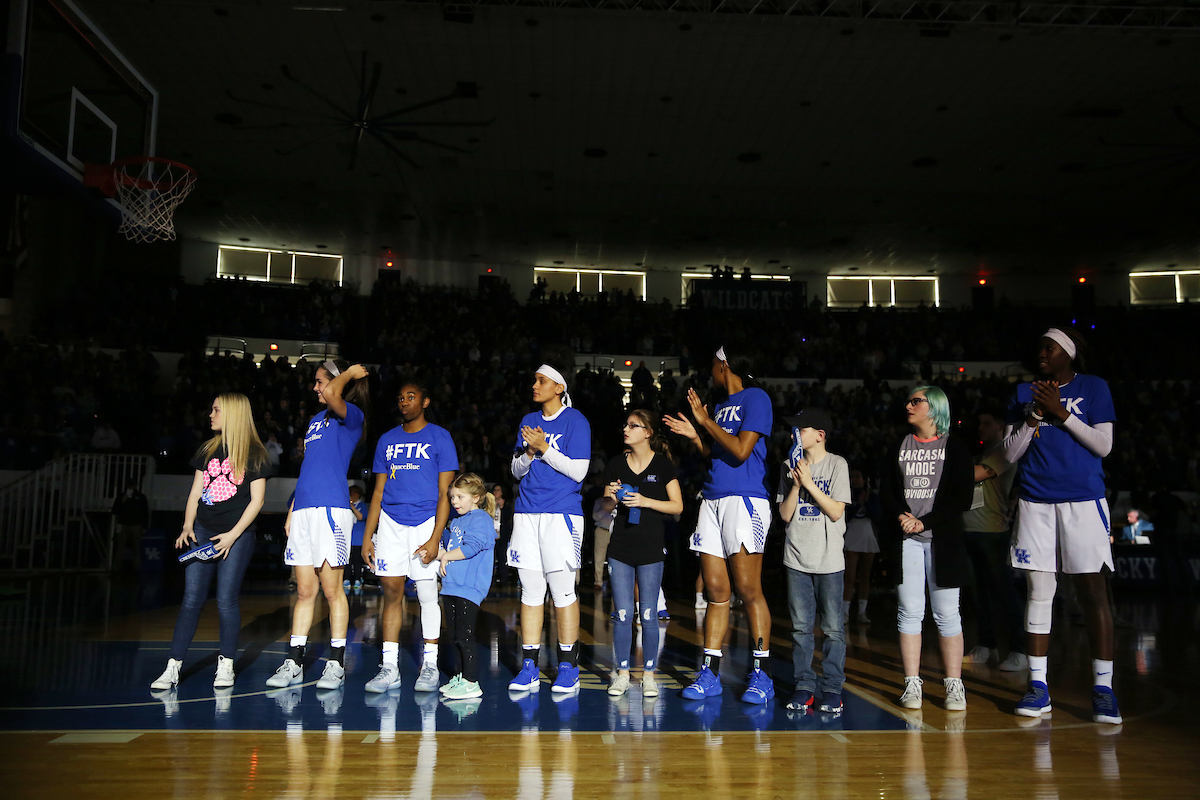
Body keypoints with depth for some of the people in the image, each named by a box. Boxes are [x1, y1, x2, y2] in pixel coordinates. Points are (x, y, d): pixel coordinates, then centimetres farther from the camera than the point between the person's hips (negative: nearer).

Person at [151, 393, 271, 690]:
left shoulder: (254, 454, -1)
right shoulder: (208, 449, 13)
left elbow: (256, 501, -4)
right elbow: (195, 493, 14)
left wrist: (232, 535, -12)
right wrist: (187, 526, -1)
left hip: (237, 534, -4)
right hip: (203, 531, 4)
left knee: (226, 600, -3)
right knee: (192, 599, 0)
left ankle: (225, 665, 11)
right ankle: (172, 667, 3)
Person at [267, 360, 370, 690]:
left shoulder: (351, 416, -2)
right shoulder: (315, 419, 22)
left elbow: (332, 396, -26)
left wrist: (349, 373, -6)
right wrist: (292, 510, 19)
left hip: (331, 508, -7)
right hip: (304, 510, 7)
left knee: (332, 590, -3)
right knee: (304, 591, 9)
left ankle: (336, 663, 6)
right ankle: (293, 662, 14)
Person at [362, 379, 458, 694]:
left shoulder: (439, 437, 0)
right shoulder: (387, 440, 13)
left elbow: (445, 493, -4)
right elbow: (378, 492, 15)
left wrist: (435, 538, -13)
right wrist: (367, 536, 7)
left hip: (425, 521, -3)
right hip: (390, 523, 4)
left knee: (427, 594, -1)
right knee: (391, 592, 2)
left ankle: (430, 666, 10)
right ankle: (389, 668, 9)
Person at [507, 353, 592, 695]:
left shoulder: (575, 420, -3)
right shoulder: (529, 421, 15)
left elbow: (578, 471, -10)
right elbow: (516, 470, 16)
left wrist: (544, 448, -12)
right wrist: (529, 453, -4)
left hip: (562, 512, -5)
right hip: (527, 513, 6)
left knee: (563, 592, -3)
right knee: (530, 590, 7)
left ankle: (568, 667, 9)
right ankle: (529, 667, 14)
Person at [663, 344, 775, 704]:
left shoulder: (756, 398, -3)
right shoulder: (720, 405, 21)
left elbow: (740, 451, -14)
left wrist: (706, 421, -6)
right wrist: (694, 435, 12)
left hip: (745, 499, -8)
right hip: (712, 500, 8)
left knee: (749, 590, -7)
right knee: (715, 592, 7)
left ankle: (762, 675, 2)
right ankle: (710, 673, 11)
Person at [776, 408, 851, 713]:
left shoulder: (837, 465, -2)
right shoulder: (791, 468, 9)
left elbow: (836, 512, -9)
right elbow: (785, 515, 4)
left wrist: (809, 483, -14)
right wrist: (796, 484, -9)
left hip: (829, 560, -3)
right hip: (797, 558, 3)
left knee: (833, 628, 1)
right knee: (801, 627, 7)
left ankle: (832, 689, 10)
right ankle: (804, 687, 14)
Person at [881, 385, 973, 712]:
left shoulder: (955, 449, 4)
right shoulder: (898, 448, 14)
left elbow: (962, 499, -3)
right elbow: (886, 493, 9)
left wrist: (925, 522, -11)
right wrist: (901, 517, -10)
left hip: (942, 538, -2)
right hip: (906, 538, 2)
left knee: (947, 613, -1)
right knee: (910, 611, 1)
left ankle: (954, 685, 7)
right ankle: (912, 684, 6)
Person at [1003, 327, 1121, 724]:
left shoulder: (1094, 387, 5)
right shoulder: (1024, 392, 12)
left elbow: (1103, 445, -3)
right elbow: (1011, 453, 7)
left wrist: (1061, 412, -10)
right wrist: (1035, 415, -6)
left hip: (1083, 500, -2)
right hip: (1035, 501, 2)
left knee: (1094, 592, -4)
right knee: (1038, 591, 3)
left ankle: (1103, 687, 4)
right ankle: (1038, 684, 8)